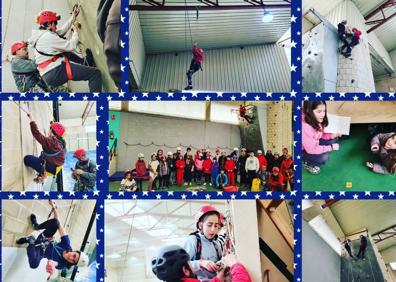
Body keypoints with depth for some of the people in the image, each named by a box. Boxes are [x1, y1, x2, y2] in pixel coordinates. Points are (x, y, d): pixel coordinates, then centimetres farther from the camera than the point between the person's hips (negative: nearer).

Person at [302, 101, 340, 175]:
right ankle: (307, 163, 3)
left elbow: (320, 135, 5)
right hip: (303, 150, -8)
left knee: (333, 140, 1)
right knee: (323, 157, -26)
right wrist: (331, 147, -25)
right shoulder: (304, 127, -37)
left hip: (314, 143, 8)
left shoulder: (316, 120, -13)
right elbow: (311, 149, -31)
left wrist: (332, 135, -13)